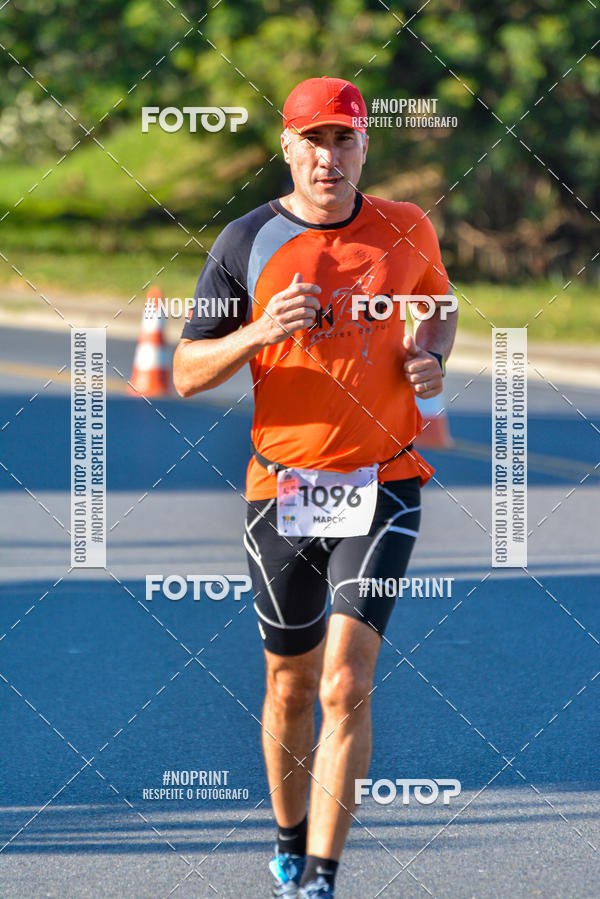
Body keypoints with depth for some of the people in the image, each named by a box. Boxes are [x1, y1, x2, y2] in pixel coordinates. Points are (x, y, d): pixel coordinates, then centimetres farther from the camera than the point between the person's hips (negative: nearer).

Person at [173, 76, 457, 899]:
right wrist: (258, 333, -20)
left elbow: (439, 307, 24)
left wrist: (430, 357, 1)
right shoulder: (246, 243, -1)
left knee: (347, 685, -13)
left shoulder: (409, 230, 4)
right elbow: (186, 373, -1)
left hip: (383, 484, -1)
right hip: (283, 487, 1)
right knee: (291, 683, 12)